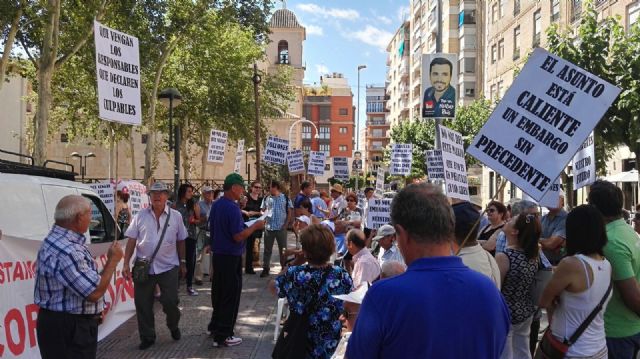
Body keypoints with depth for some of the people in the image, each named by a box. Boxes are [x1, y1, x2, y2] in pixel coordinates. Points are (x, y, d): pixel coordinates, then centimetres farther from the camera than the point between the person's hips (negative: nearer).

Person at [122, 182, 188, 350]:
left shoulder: (176, 216, 2)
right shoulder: (141, 216, 1)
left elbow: (180, 241, 9)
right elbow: (131, 241, 1)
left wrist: (183, 262, 10)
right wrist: (126, 264, -5)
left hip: (168, 267, -1)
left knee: (170, 302, -2)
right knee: (142, 304, 6)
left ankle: (173, 327, 28)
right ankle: (147, 336, 23)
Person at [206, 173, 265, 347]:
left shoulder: (216, 205, 7)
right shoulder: (233, 208, -21)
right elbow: (238, 237, -23)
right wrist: (255, 226, -13)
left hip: (217, 254, 9)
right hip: (231, 257, -9)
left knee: (218, 292, 19)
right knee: (230, 295, -1)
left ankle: (215, 326, 30)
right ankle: (223, 336, 4)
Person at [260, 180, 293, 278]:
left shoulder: (285, 198, 0)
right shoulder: (266, 199, 7)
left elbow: (289, 213, 1)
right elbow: (263, 211, 13)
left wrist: (286, 224, -8)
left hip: (281, 228, -2)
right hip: (269, 227, 2)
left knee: (283, 249, 7)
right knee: (267, 249, 6)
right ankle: (266, 269, 14)